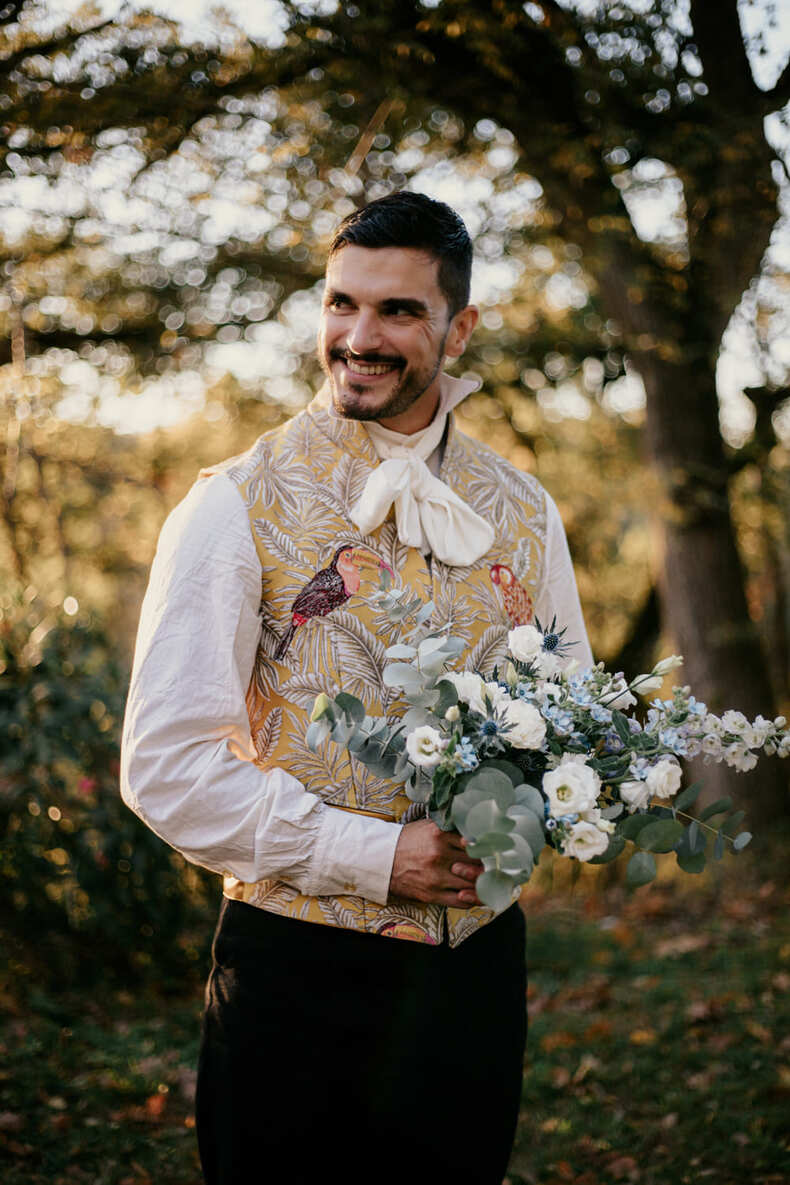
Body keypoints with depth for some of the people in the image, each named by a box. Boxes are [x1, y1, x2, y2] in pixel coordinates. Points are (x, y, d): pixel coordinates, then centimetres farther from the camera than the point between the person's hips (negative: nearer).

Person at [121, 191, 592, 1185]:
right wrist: (371, 856, -18)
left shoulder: (521, 512, 6)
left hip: (475, 962, 4)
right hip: (301, 965, -4)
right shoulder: (236, 508, -8)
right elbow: (167, 768, -12)